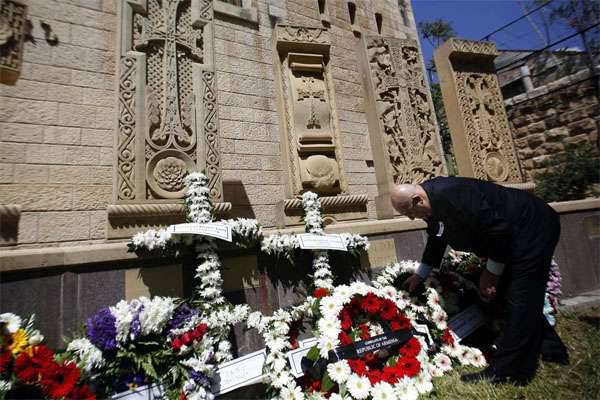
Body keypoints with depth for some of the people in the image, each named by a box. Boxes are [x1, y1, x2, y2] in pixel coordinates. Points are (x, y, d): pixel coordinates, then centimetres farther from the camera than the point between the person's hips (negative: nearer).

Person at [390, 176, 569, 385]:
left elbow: (498, 228, -30)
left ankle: (506, 372, 1)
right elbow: (436, 240, 10)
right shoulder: (433, 201, -3)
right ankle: (551, 350, 35)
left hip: (533, 227, -9)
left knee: (519, 300, -7)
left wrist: (492, 272, -17)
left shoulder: (449, 194, -35)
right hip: (514, 235, 10)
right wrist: (419, 275, 16)